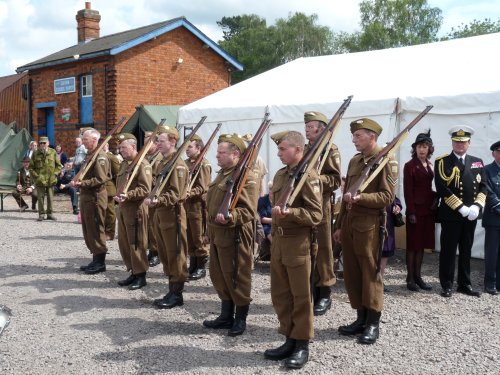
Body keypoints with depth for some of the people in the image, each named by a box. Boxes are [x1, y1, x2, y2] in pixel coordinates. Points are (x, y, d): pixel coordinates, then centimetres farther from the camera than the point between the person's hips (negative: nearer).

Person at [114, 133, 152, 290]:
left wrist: (128, 195, -26)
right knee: (124, 242, 13)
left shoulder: (143, 164, -12)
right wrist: (118, 196, 6)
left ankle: (141, 276, 9)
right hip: (123, 208, 9)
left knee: (136, 244, -2)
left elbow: (145, 189, -19)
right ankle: (133, 272, 24)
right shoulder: (124, 164, 17)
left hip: (136, 209, -9)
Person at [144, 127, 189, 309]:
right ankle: (172, 291, 24)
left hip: (172, 214, -10)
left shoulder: (178, 164, -13)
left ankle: (177, 294, 7)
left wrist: (158, 200, -33)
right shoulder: (162, 163, 16)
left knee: (175, 255, -1)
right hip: (160, 213, 10)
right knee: (165, 255, 14)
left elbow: (175, 194, -21)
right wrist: (152, 200, 13)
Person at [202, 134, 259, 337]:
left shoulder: (247, 176, -16)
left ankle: (240, 319, 17)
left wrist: (230, 217, -37)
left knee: (237, 278, 2)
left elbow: (248, 211, -23)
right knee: (219, 276, 16)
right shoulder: (223, 173, 15)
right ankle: (226, 316, 30)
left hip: (234, 235, -10)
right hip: (217, 234, 10)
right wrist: (213, 225, 22)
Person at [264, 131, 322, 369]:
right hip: (278, 241, 8)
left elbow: (316, 215, -17)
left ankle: (303, 345, 14)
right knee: (280, 294, 12)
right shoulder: (280, 175, 13)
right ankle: (290, 340, 25)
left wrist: (291, 212, -30)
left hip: (298, 243, -8)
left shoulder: (308, 176, -13)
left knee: (301, 296, 3)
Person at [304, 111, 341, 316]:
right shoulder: (303, 150, 18)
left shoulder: (330, 150, -4)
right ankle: (310, 290, 21)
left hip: (320, 207, -7)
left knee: (322, 251, 0)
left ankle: (325, 295, 9)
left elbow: (335, 180, -12)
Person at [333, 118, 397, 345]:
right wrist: (339, 225, 17)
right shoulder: (354, 161, 16)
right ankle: (361, 318, 22)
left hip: (369, 225, -7)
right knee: (351, 273, 10)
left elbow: (387, 196, -12)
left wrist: (360, 197, -26)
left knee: (370, 274, 0)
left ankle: (373, 324, 10)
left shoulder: (386, 161, -6)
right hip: (349, 223, 7)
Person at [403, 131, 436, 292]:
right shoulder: (410, 165, -7)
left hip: (428, 209, 6)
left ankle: (418, 276, 18)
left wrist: (435, 199, -1)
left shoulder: (430, 165, 12)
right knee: (413, 244, 0)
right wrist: (411, 212, -16)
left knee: (422, 244, 10)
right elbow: (407, 191, -11)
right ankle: (410, 278, 8)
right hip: (415, 209, -6)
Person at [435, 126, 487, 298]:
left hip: (471, 215, 4)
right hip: (451, 215, -4)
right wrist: (461, 208, -16)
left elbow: (483, 187, 9)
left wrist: (476, 207, -7)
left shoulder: (477, 162, 13)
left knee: (466, 251, 11)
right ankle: (447, 285, 11)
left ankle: (464, 284, 21)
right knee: (448, 251, 1)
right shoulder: (442, 161, -2)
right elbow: (442, 188, -11)